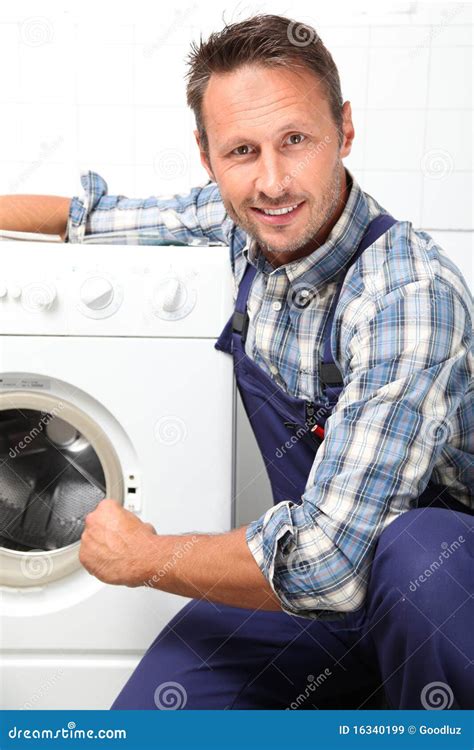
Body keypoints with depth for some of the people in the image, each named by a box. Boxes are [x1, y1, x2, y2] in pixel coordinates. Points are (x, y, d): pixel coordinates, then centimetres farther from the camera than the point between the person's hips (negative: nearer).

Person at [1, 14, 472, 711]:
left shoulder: (410, 294, -30)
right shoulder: (234, 221, -8)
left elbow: (324, 561, -33)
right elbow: (91, 214, 12)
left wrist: (145, 556, -18)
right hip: (310, 571, 5)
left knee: (409, 550, -38)